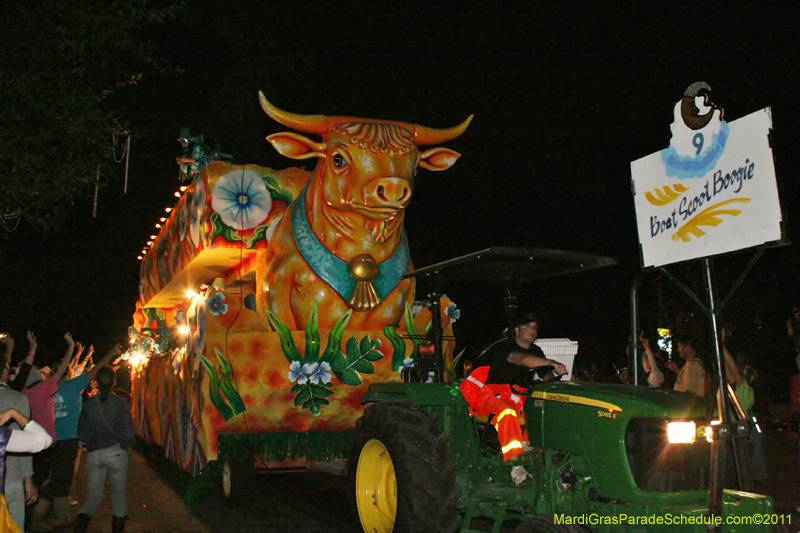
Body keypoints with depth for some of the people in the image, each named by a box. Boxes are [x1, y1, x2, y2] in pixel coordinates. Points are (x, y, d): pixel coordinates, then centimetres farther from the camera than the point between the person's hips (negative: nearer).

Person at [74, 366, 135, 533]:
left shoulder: (88, 404, 1)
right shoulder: (121, 404, -6)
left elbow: (81, 435, 4)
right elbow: (129, 435, -7)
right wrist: (125, 443, 14)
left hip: (93, 455, 2)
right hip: (116, 453, -2)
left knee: (92, 500, 9)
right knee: (119, 497, 12)